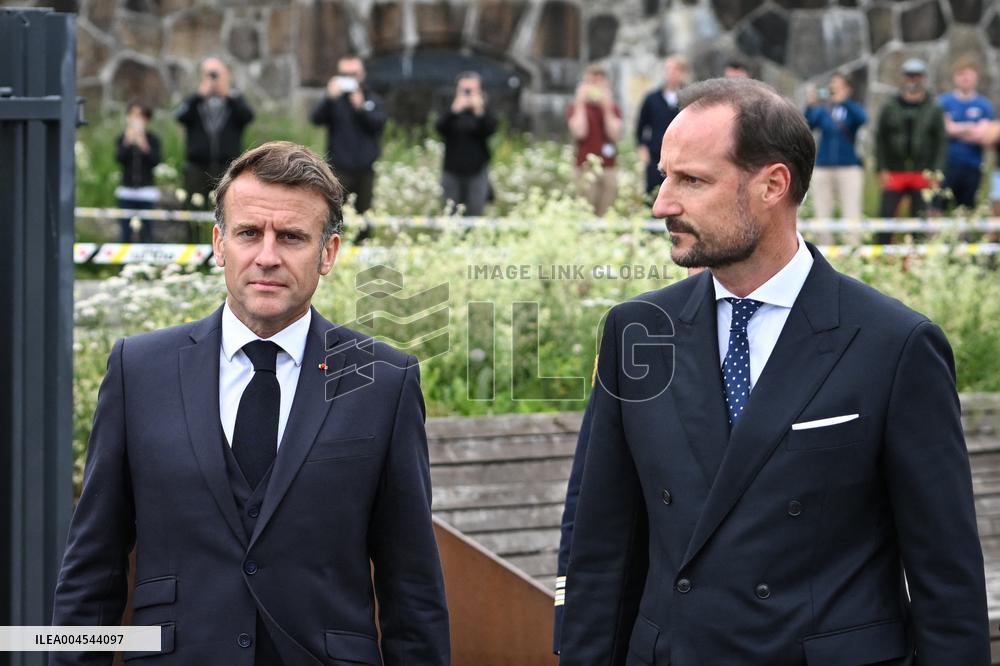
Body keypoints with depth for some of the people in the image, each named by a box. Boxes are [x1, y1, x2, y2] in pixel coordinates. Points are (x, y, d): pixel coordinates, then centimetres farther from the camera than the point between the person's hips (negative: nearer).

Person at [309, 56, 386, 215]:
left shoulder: (373, 100, 12)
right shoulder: (333, 99, 7)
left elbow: (378, 124, -3)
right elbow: (316, 118, -10)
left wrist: (361, 108, -17)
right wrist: (330, 99, -25)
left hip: (365, 169, 2)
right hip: (339, 170, -2)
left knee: (364, 211, 4)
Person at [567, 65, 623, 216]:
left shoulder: (613, 108, 12)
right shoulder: (575, 108, 6)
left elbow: (614, 135, -1)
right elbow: (579, 133, -10)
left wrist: (607, 109, -7)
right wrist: (580, 105, -5)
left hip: (609, 168, 2)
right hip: (586, 168, -2)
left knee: (606, 214, -3)